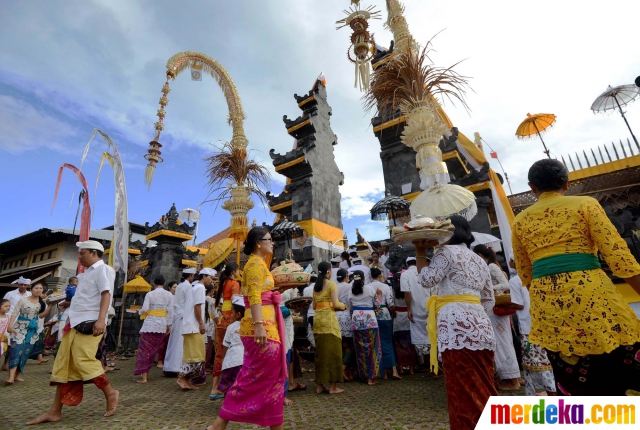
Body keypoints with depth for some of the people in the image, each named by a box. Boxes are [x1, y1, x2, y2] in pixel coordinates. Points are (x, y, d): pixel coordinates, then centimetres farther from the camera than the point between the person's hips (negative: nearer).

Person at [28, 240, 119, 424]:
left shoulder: (102, 269, -10)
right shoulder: (88, 272, 19)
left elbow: (106, 294, -20)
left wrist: (101, 319, -29)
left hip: (89, 323, -10)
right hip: (76, 322, 10)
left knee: (83, 361, -12)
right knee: (63, 364, 9)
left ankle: (110, 393, 6)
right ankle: (55, 411, 17)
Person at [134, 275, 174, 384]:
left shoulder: (149, 294, -2)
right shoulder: (169, 295, 2)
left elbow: (145, 309, -8)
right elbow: (170, 311, 0)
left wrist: (139, 312, 14)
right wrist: (169, 324, 7)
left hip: (149, 324, -2)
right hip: (162, 325, 2)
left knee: (145, 349, 3)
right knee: (153, 350, 13)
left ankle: (143, 376, 0)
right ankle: (146, 373, 20)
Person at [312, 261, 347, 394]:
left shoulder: (315, 286, 14)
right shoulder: (331, 284, -5)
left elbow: (314, 306, 13)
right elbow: (335, 304, -13)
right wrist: (344, 306, 6)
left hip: (317, 319, 6)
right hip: (329, 319, -6)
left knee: (320, 351, 11)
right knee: (332, 351, 2)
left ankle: (320, 385, 18)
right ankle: (332, 386, 8)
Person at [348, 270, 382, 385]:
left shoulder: (351, 291, 6)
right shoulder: (370, 288, -3)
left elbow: (350, 309, 12)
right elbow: (376, 305, 3)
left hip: (356, 320, 3)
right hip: (369, 319, -3)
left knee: (360, 349, 12)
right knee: (372, 348, 5)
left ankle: (363, 375, 21)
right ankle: (371, 377, 6)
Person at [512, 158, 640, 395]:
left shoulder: (520, 221, 11)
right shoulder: (585, 204, 5)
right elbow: (617, 252, -4)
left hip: (546, 305, 3)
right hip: (591, 295, -3)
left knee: (577, 386, 12)